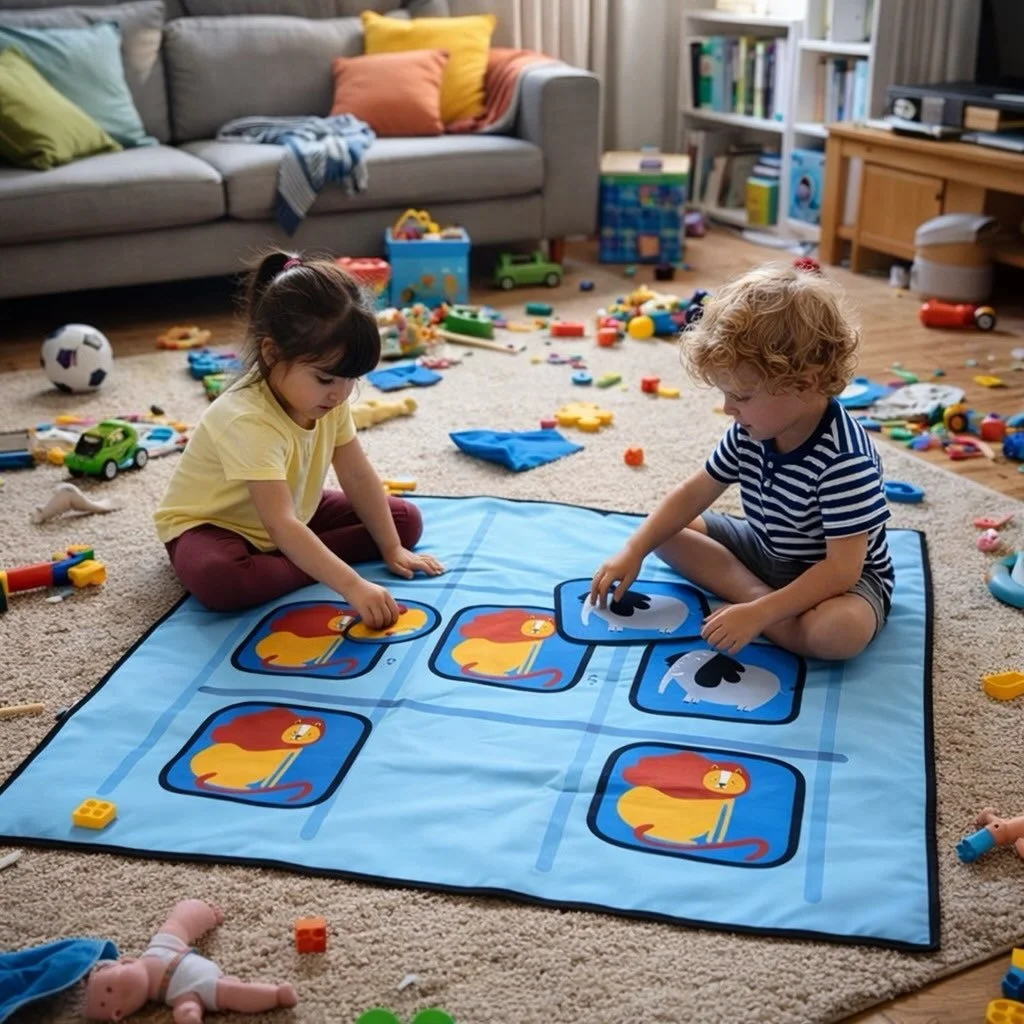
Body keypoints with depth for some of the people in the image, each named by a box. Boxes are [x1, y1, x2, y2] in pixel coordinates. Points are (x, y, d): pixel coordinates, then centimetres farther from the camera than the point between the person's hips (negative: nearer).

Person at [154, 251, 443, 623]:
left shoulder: (327, 398, -13)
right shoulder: (249, 422, -37)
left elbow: (359, 477, -3)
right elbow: (281, 526, -43)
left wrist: (392, 549, -4)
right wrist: (352, 586, -49)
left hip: (295, 514, 8)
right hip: (212, 525, -7)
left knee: (406, 518, 0)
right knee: (218, 579, -43)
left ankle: (312, 559, -13)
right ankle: (310, 566, -20)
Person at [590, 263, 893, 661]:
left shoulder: (846, 459, -32)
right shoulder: (751, 430, -9)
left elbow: (842, 568, -32)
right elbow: (693, 493, 2)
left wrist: (757, 614, -37)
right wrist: (633, 552, -5)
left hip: (838, 576, -8)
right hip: (768, 551, 8)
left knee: (842, 629, -40)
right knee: (669, 532, -2)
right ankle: (761, 595, -17)